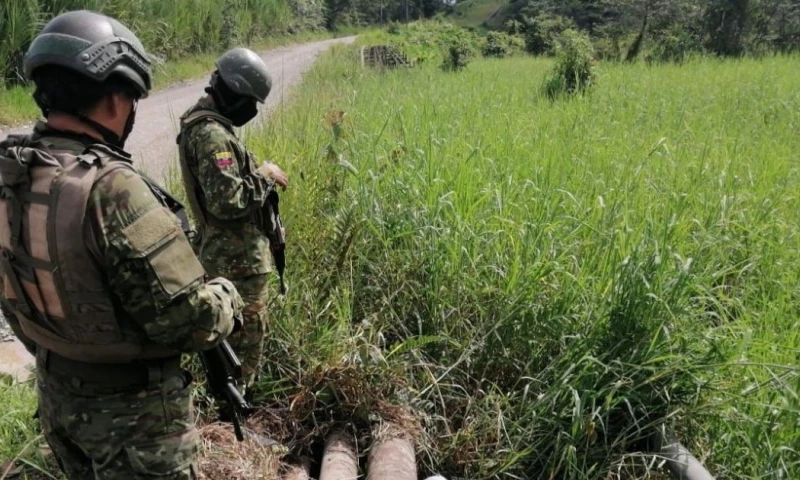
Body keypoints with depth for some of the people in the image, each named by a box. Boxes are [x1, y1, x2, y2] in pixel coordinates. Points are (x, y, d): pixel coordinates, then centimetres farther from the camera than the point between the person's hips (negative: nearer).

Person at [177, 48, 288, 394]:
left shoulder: (200, 122, 10)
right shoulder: (212, 134, -24)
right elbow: (227, 200, -30)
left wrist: (258, 175, 8)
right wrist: (264, 176, -17)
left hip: (224, 249, 11)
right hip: (239, 256, -11)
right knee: (247, 336, 3)